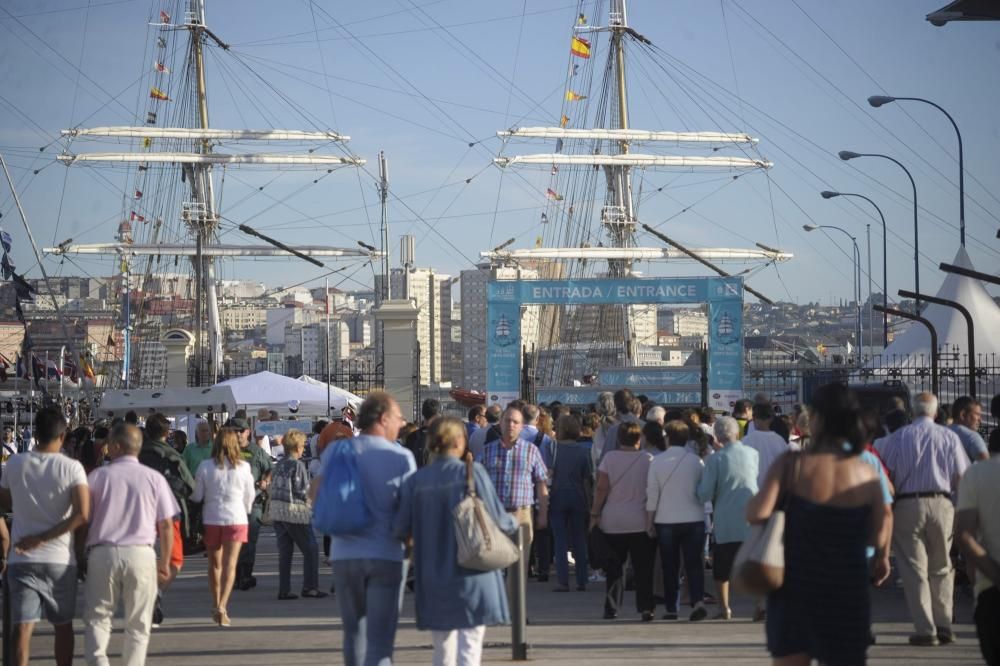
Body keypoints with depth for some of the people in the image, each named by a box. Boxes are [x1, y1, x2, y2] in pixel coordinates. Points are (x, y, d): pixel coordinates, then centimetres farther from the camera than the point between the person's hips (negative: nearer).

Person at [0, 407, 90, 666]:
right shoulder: (71, 468, -8)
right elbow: (82, 515, -19)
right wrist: (44, 538, -14)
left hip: (22, 559, 1)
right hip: (60, 559, -1)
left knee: (23, 626, -3)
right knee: (63, 625, 16)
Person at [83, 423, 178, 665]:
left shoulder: (99, 475, 3)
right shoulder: (154, 478, 5)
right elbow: (166, 524, 6)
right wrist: (164, 562, 15)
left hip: (103, 552, 0)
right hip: (141, 554, 0)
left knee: (97, 617, 7)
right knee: (138, 623, 9)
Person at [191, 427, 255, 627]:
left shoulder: (205, 466, -5)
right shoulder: (243, 467, -4)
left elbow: (197, 495, -1)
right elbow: (249, 496, 6)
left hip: (211, 518, 1)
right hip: (236, 518, -1)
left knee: (215, 564, 16)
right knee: (230, 565, -3)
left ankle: (216, 606, 22)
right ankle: (222, 607, -19)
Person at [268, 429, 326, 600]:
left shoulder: (279, 464, 8)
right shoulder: (298, 465, -13)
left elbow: (273, 486, 9)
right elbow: (303, 491, -15)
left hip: (277, 511, 7)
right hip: (295, 511, -7)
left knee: (284, 551, 10)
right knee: (311, 549, 4)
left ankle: (284, 590, 8)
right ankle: (309, 587, 1)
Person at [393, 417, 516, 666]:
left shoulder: (415, 481, -1)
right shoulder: (472, 472, -10)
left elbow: (400, 529, -2)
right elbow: (497, 519, -9)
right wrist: (513, 523, 14)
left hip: (432, 579, 4)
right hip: (472, 576, -4)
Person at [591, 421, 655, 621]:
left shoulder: (609, 458, -4)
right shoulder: (647, 459, -3)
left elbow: (601, 488, -6)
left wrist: (594, 514, 0)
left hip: (613, 522, 0)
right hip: (640, 521, 0)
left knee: (614, 566, 8)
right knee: (643, 567, 3)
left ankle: (612, 608, 7)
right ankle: (645, 607, -4)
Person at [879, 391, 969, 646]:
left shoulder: (898, 438, 0)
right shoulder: (949, 437, 2)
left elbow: (885, 475, -1)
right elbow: (961, 478, 1)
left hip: (906, 505, -1)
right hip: (941, 503, 1)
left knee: (914, 569, 2)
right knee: (942, 569, 13)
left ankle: (926, 630, -2)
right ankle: (944, 626, 9)